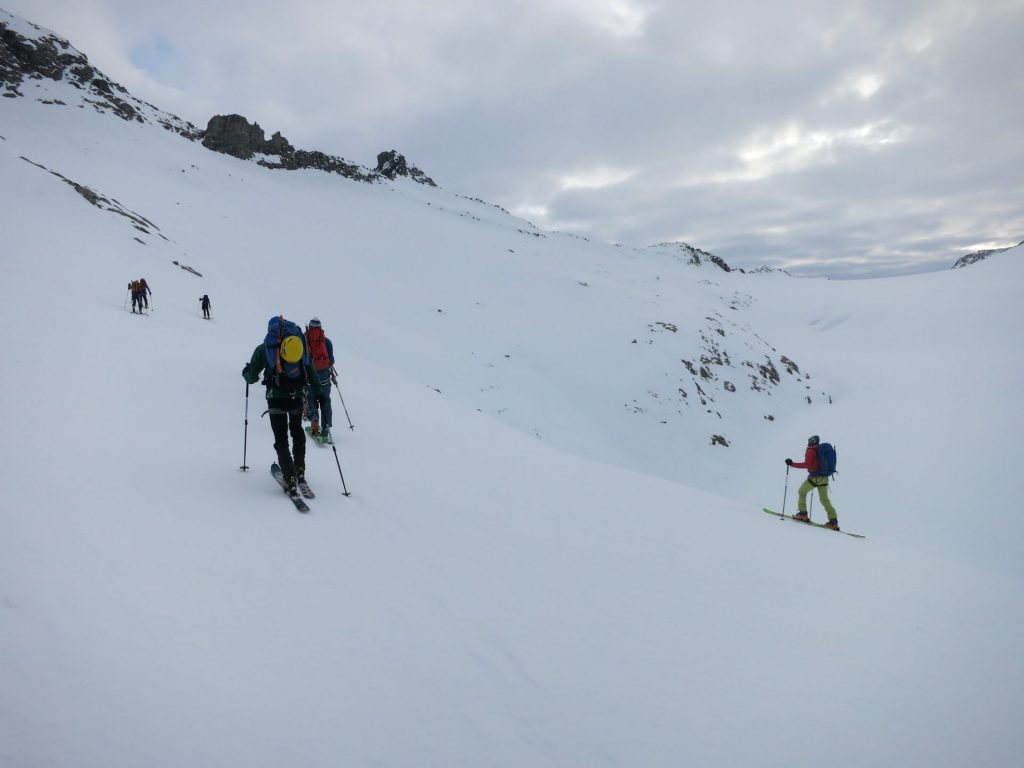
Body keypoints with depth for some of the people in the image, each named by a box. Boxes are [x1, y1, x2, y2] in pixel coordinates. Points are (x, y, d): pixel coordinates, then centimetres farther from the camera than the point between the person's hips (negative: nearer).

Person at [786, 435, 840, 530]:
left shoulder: (811, 450, -8)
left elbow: (806, 465, -17)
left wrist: (792, 463, -14)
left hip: (815, 477, -6)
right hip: (824, 478, 6)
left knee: (802, 491, 14)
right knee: (825, 500, 11)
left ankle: (803, 514, 9)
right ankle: (833, 521, 4)